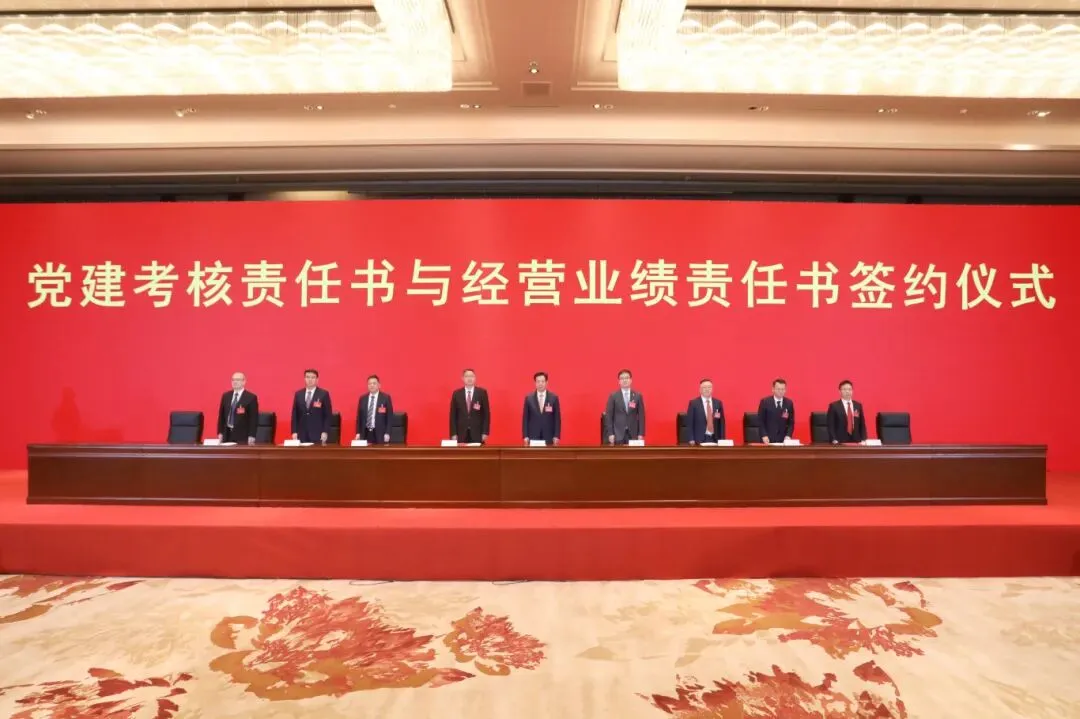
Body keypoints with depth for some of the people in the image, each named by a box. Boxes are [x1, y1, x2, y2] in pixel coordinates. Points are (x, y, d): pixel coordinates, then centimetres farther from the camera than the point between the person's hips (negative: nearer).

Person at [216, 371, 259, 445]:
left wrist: (251, 436, -13)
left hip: (243, 435, -4)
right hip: (227, 434, 4)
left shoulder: (251, 397, -5)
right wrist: (220, 433, 6)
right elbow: (221, 415, 13)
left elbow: (254, 418, -8)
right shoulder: (225, 395, 11)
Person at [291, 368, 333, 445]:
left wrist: (325, 432, -10)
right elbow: (295, 415, 11)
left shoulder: (324, 394, 0)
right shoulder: (298, 394, 10)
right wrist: (294, 432, 3)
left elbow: (328, 415, -2)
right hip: (302, 434, 3)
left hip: (318, 434, -3)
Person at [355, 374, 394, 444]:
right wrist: (358, 433, 6)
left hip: (380, 433, -3)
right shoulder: (362, 398, 9)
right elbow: (359, 416, 12)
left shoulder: (386, 398, -1)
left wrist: (387, 433, -9)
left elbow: (390, 416, -3)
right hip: (365, 433, 3)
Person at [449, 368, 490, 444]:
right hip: (461, 433, 1)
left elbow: (486, 413, 1)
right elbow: (453, 415, 5)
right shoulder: (456, 393, 5)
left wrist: (485, 432, -5)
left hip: (478, 433, -1)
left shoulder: (482, 392, 2)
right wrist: (453, 434, -2)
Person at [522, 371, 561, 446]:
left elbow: (557, 418, 2)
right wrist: (525, 436, -2)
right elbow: (525, 418, 4)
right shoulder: (528, 398, 3)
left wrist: (556, 436, -4)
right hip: (533, 436, 0)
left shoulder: (554, 397, 2)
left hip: (549, 436, 0)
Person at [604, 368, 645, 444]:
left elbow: (641, 415, 6)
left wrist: (641, 434, -1)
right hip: (617, 434, -1)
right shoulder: (613, 396, 2)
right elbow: (609, 416, 0)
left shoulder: (638, 396, 6)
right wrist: (610, 433, -7)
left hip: (633, 434, 1)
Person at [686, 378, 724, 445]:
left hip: (715, 439, 3)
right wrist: (691, 440, -10)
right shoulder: (693, 403, -1)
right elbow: (689, 423, -3)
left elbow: (721, 422, 10)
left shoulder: (718, 403, 9)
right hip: (700, 439, -3)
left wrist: (722, 439, 3)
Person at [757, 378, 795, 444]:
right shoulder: (765, 402, -3)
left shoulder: (789, 403, 5)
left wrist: (788, 435, -7)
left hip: (783, 439, 2)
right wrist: (764, 435, -13)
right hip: (768, 439, -2)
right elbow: (760, 421, -2)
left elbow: (791, 422, 8)